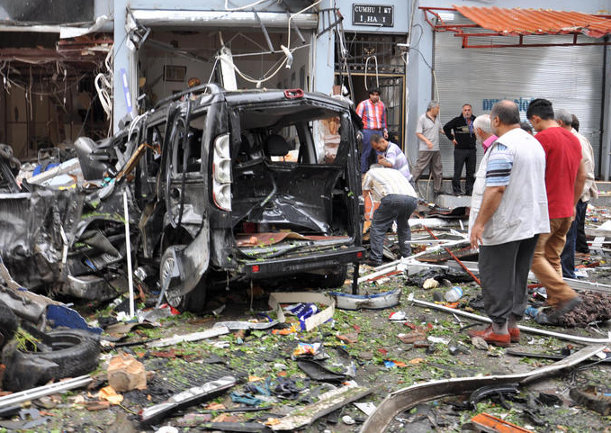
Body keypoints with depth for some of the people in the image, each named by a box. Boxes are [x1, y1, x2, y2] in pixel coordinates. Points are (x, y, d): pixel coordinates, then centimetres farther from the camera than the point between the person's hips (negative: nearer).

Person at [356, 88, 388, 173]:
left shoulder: (381, 105, 17)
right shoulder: (363, 104, 2)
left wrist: (385, 130, 22)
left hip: (379, 132, 5)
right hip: (367, 131, -5)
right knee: (366, 152, -4)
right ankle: (363, 172, 1)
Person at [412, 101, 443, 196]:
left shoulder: (437, 118, 15)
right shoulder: (422, 118, -7)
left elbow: (440, 129, 28)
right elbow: (418, 133, -11)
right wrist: (427, 141, -23)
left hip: (436, 149, 7)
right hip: (425, 149, -7)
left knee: (437, 169, 10)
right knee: (420, 167, -10)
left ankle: (437, 189, 18)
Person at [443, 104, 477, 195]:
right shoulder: (457, 120, -5)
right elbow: (446, 127, -3)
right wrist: (452, 138, -5)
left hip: (472, 150, 4)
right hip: (460, 149, -4)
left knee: (471, 172, 7)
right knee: (457, 171, -2)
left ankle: (469, 190, 14)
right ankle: (456, 190, 5)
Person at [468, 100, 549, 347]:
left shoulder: (503, 147, -18)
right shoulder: (535, 144, 12)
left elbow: (495, 189, -24)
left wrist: (479, 223, -21)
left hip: (504, 225, -9)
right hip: (532, 223, 9)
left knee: (495, 277, 0)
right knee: (518, 276, 15)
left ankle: (499, 330, 4)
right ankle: (512, 324, 22)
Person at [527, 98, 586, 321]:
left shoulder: (542, 138, -14)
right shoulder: (573, 139, 13)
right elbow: (581, 176, 18)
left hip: (546, 211, -8)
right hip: (566, 211, 8)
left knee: (534, 255, -1)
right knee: (553, 258, 15)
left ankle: (566, 295, -11)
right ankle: (555, 303, 15)